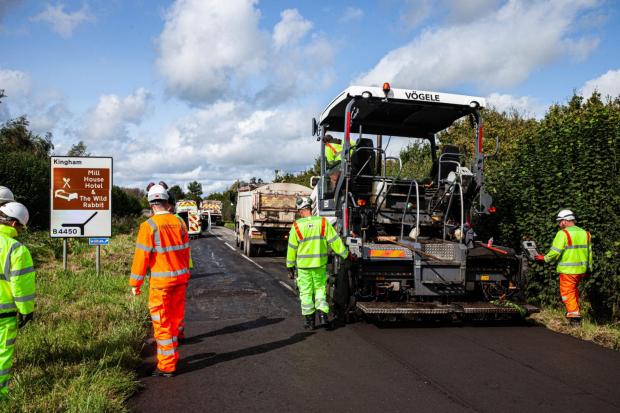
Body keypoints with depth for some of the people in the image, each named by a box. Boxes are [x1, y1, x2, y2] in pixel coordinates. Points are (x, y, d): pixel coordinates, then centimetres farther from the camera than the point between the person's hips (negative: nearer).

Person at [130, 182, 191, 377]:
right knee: (175, 318, 18)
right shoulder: (179, 222, 2)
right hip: (180, 278, 6)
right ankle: (170, 357, 34)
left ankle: (167, 366, 11)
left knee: (162, 323, 4)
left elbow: (142, 255, -12)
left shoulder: (149, 226, -13)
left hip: (161, 281, -5)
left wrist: (135, 283, -4)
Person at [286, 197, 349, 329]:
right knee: (320, 289, 15)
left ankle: (309, 320, 15)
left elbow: (292, 248, -1)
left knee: (306, 292, 9)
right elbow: (335, 240, -3)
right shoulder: (322, 222, -5)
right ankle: (322, 314, 0)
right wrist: (345, 254, 6)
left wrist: (290, 266, 8)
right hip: (320, 264, 1)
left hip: (303, 265, -1)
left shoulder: (297, 226, -7)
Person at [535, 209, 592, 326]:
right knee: (574, 290, 24)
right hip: (581, 269, 7)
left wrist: (544, 258, -2)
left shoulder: (563, 233, -14)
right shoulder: (585, 233, 9)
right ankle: (575, 312, 30)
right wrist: (589, 268, 21)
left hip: (568, 269, -7)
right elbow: (589, 252, 15)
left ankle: (574, 317, 1)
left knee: (568, 292, 2)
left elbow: (555, 252, -18)